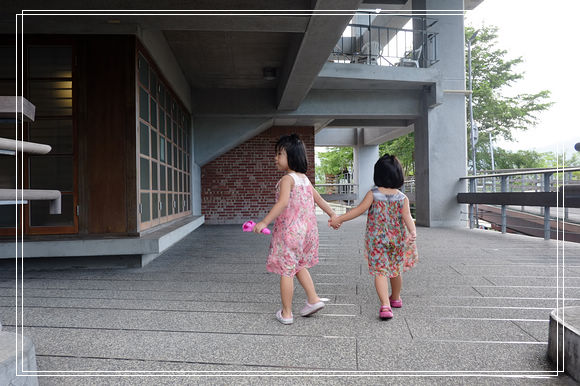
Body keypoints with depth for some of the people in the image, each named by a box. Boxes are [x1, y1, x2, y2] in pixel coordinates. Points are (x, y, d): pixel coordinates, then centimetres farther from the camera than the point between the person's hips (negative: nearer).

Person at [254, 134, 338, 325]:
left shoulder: (287, 179, -13)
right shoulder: (305, 179, 11)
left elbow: (283, 202, -27)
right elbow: (319, 199, 18)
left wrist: (264, 222, -29)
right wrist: (333, 215, 29)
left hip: (289, 230, -8)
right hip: (307, 229, 8)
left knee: (286, 271, 2)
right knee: (298, 266, 24)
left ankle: (286, 313, 11)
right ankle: (314, 299, 21)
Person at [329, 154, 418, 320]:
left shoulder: (373, 194, -9)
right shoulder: (402, 197, -3)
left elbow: (359, 210, -11)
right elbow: (407, 216, -17)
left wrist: (338, 219, -6)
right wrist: (413, 231, -26)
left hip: (377, 240, -3)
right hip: (397, 240, 3)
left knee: (380, 272, -3)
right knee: (395, 270, 21)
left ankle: (385, 305, -18)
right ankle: (396, 298, 42)